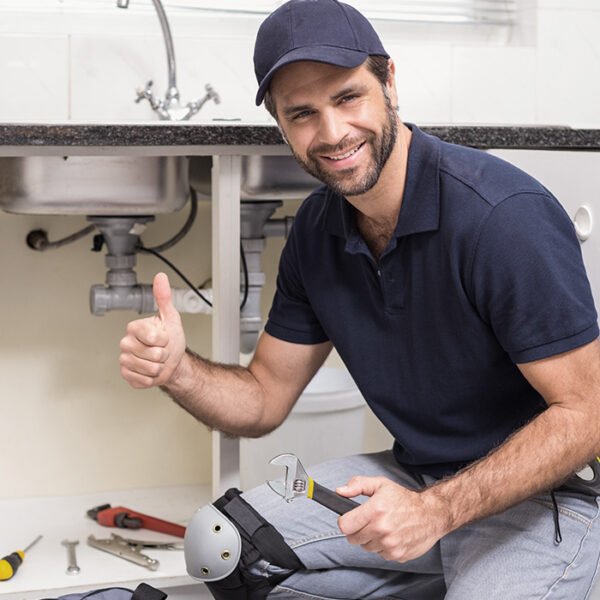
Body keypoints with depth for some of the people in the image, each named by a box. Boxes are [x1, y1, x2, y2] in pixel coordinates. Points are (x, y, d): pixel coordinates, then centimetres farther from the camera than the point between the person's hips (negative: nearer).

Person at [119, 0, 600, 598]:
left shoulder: (506, 215, -24)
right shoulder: (317, 228, -1)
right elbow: (264, 398, 5)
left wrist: (437, 510, -29)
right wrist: (176, 369, -17)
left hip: (538, 497, -6)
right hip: (414, 477, 7)